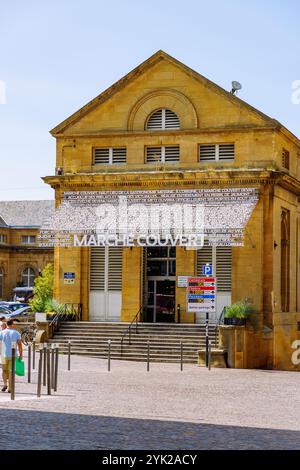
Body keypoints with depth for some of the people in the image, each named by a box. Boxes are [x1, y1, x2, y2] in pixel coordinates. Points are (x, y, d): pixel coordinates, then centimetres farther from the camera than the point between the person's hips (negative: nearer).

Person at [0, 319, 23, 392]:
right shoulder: (16, 333, -1)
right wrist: (21, 355, 1)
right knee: (11, 371, 7)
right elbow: (20, 344, -5)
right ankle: (10, 388, 3)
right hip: (13, 355, 0)